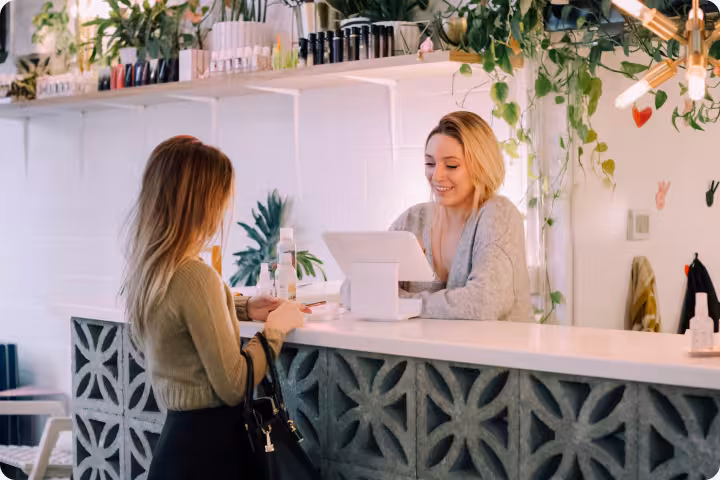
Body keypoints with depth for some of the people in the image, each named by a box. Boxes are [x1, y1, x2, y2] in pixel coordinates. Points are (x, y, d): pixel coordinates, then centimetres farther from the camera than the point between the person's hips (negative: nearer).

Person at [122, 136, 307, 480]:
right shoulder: (194, 277, -24)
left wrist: (244, 309, 17)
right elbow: (233, 386, -20)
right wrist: (275, 329, -6)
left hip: (178, 428, 8)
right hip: (209, 442, -8)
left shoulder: (146, 268, 3)